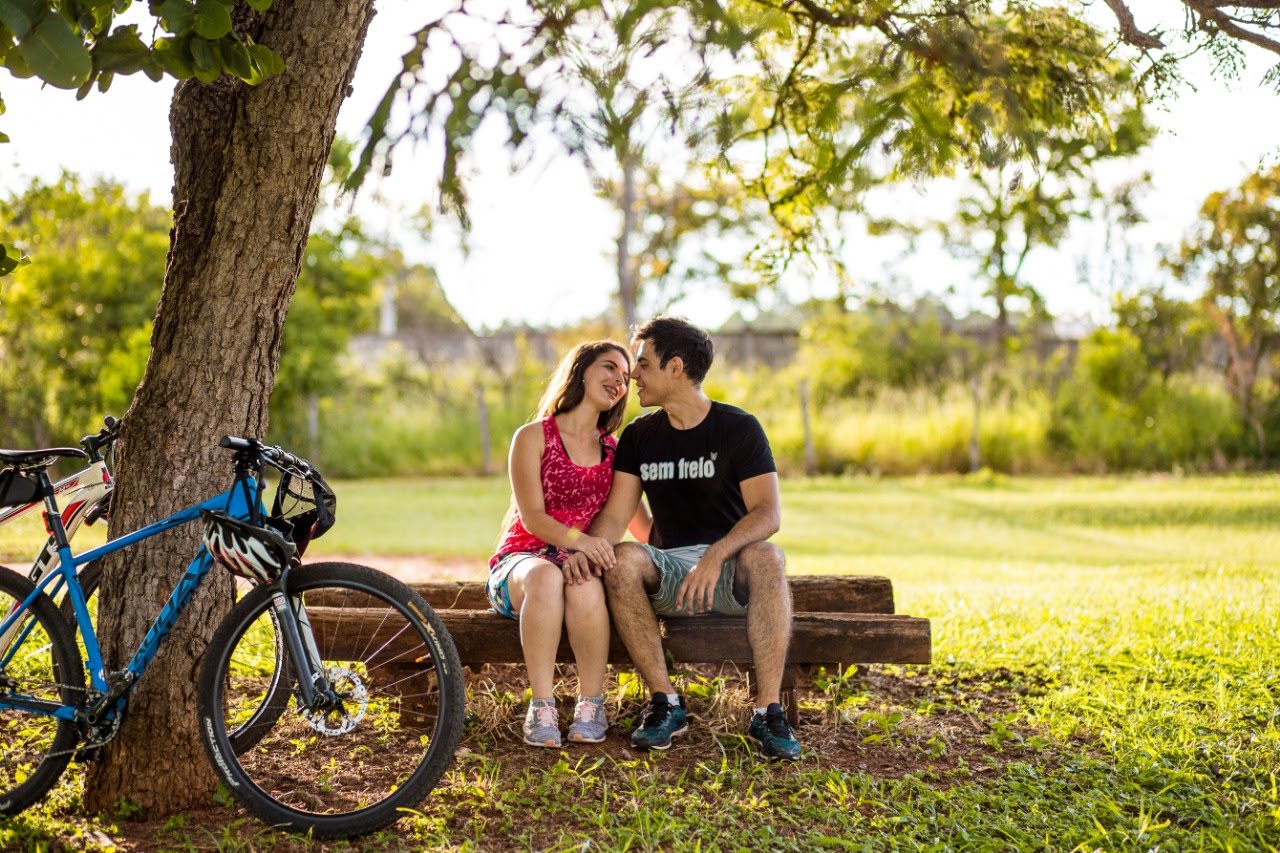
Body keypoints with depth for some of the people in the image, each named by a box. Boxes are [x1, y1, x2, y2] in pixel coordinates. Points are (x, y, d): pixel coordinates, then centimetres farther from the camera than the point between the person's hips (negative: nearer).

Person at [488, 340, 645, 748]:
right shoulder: (533, 437, 1)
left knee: (585, 587, -36)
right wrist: (578, 539, -28)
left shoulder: (614, 450, 14)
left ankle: (591, 704, -23)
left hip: (584, 560, 2)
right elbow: (532, 518, -10)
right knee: (546, 576, -39)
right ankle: (542, 707, -35)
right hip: (522, 560, -2)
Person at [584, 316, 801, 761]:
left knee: (766, 557, -36)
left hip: (731, 569, -3)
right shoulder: (639, 435, 9)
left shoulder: (737, 428, -3)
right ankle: (666, 703, -24)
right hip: (667, 571, 3)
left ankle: (768, 711, -35)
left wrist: (716, 555, -33)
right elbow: (615, 515, 2)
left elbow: (768, 513, -15)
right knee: (622, 560, -29)